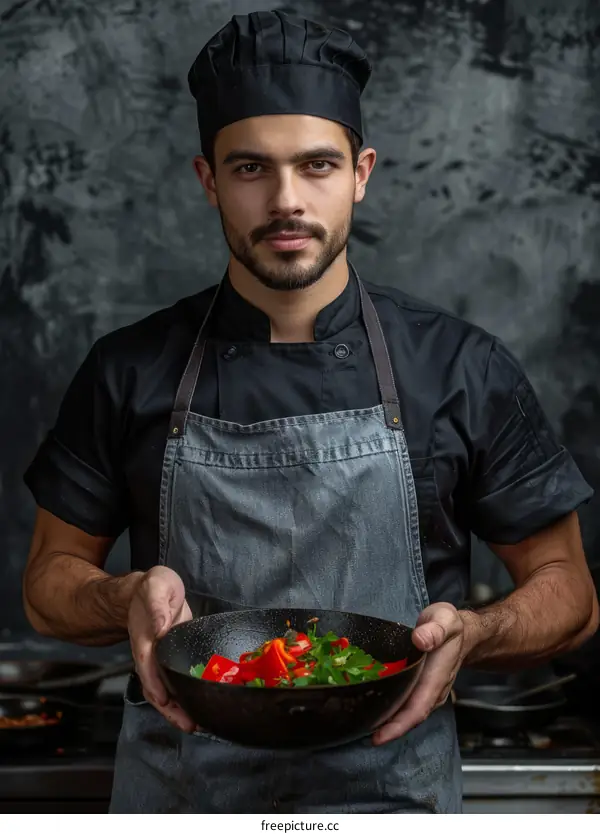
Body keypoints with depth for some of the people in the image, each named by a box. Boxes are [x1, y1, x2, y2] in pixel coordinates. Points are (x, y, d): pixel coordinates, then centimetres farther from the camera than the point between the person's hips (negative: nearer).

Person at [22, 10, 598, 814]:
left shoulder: (462, 369, -7)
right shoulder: (130, 372, -4)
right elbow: (51, 578, 4)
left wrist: (471, 633, -21)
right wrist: (128, 599, -18)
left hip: (391, 786, 0)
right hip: (181, 784, 1)